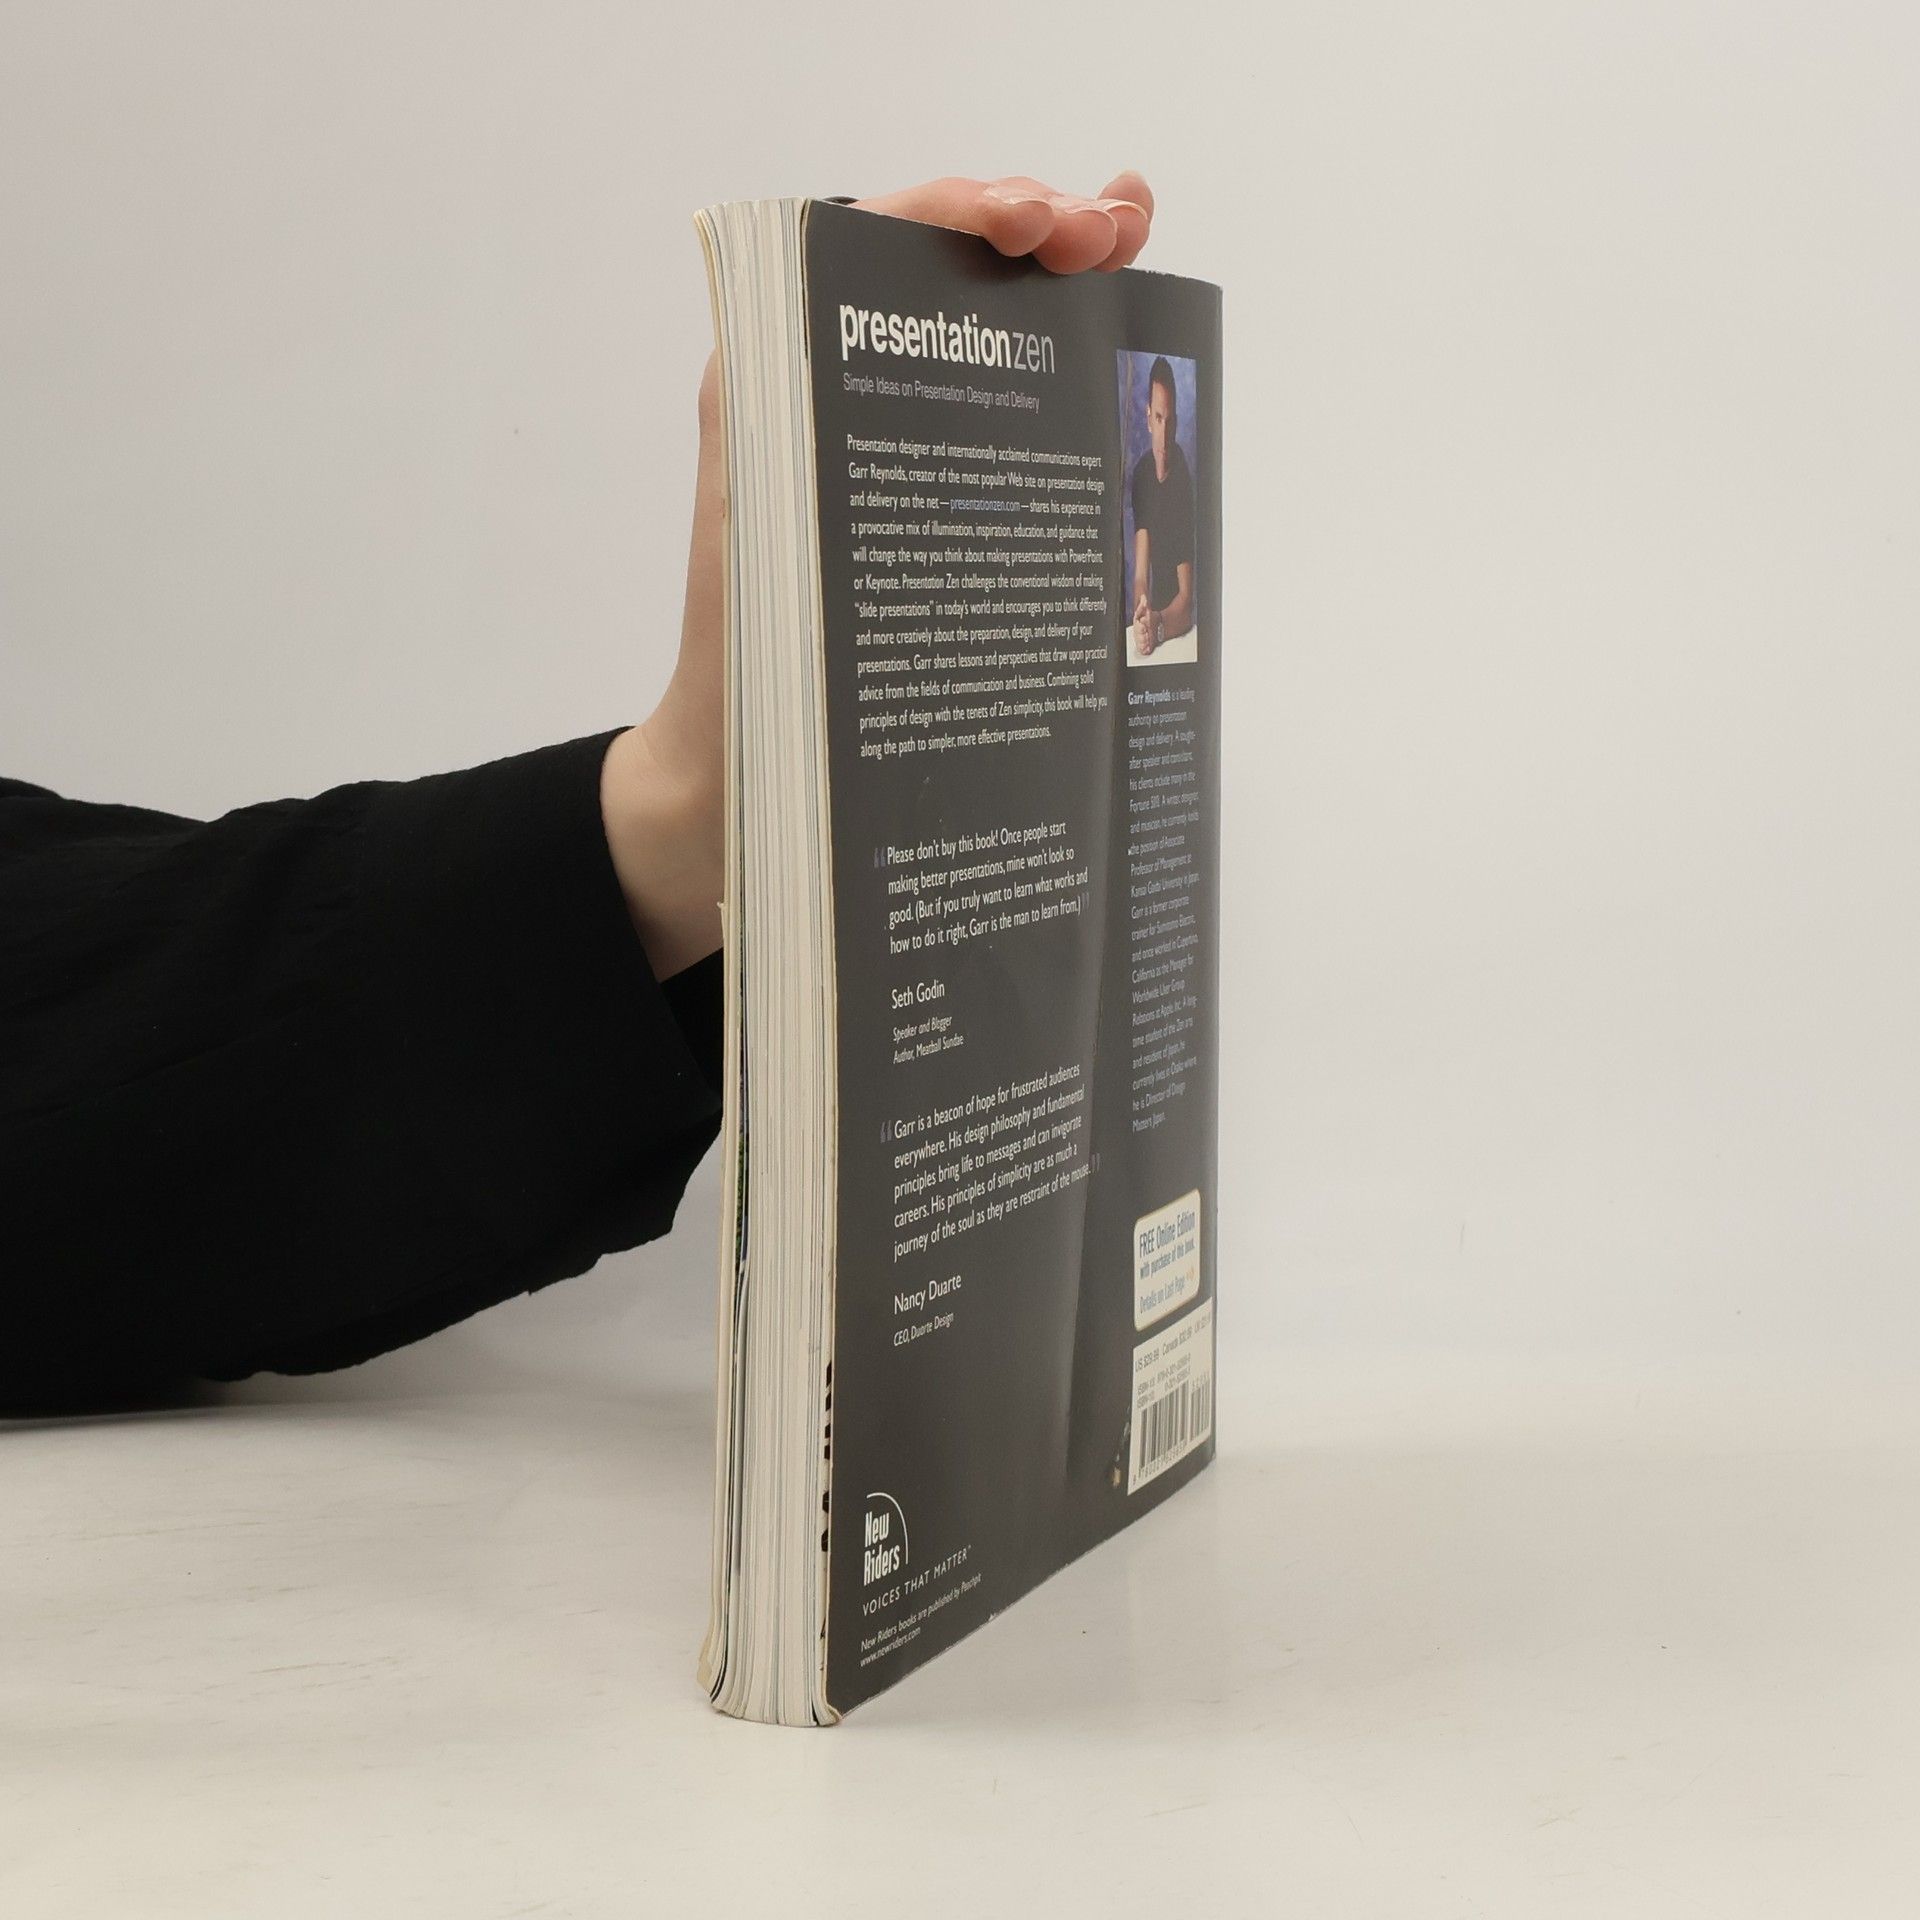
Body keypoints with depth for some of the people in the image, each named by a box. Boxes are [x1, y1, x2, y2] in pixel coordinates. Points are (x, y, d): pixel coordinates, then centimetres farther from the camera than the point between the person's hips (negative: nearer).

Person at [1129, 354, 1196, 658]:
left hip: (1180, 628, -4)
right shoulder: (1141, 474, 2)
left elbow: (1187, 599, -15)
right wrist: (1142, 617, -22)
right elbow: (1140, 575, -2)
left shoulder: (1184, 483, -13)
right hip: (1153, 618, 4)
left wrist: (1158, 624, -34)